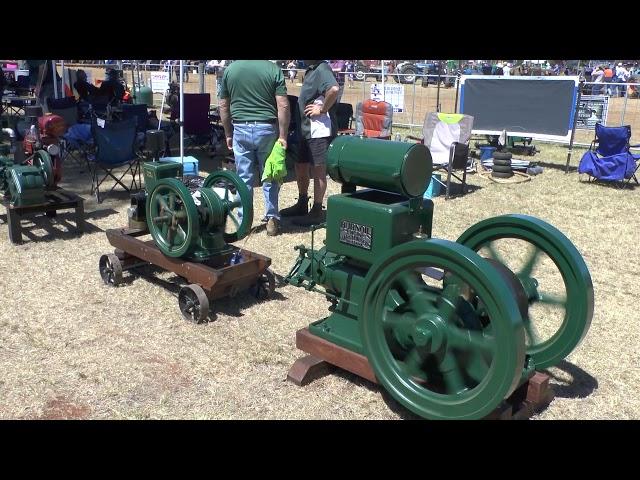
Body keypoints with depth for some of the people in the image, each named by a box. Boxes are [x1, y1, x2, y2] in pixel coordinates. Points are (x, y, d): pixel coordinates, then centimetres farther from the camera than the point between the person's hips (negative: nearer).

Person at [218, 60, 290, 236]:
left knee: (244, 178, 9)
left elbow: (223, 106, 6)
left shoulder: (230, 69, 3)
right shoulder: (273, 69, -4)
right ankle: (272, 219, 16)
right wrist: (283, 136, -4)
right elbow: (283, 106, -10)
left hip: (240, 129, 2)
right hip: (266, 129, -1)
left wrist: (228, 133, 15)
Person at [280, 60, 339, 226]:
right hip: (307, 130, 10)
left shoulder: (321, 69, -15)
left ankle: (317, 212, 8)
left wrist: (322, 109, -22)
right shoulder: (311, 70, 15)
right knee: (300, 166, 17)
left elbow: (334, 89, -33)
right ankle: (302, 205, 31)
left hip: (319, 130, -10)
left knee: (319, 170, -1)